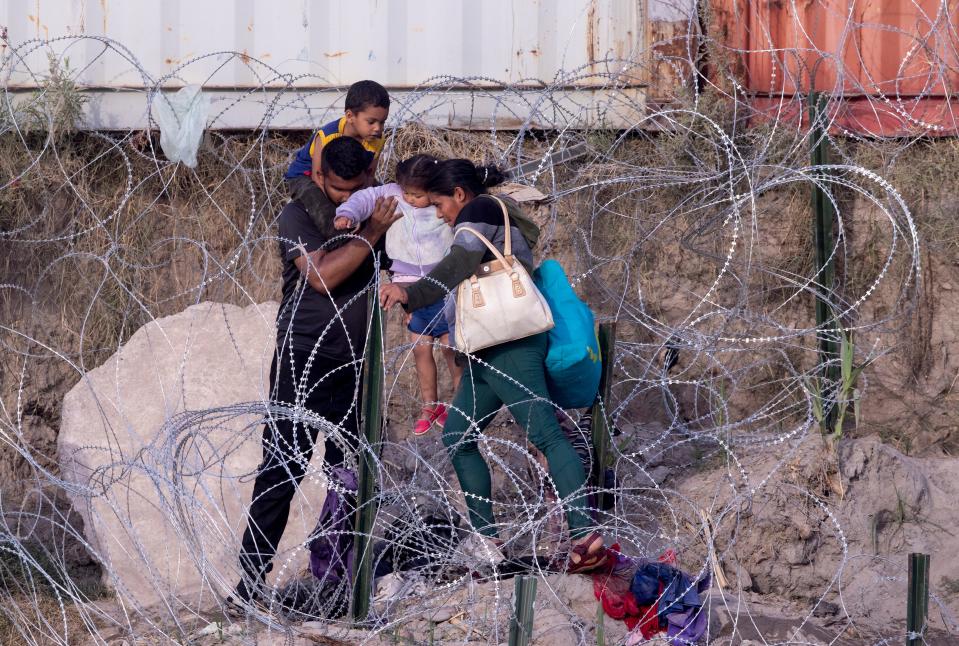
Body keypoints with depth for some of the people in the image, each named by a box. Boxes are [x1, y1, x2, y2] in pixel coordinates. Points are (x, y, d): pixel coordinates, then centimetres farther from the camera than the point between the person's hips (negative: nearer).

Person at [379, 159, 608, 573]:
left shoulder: (478, 211, -3)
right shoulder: (499, 221, 28)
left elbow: (461, 262, -21)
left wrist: (412, 294, -34)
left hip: (508, 345, -11)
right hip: (490, 350, 11)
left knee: (545, 434, -17)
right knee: (458, 438, 9)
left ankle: (585, 534, -25)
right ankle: (487, 538, 9)